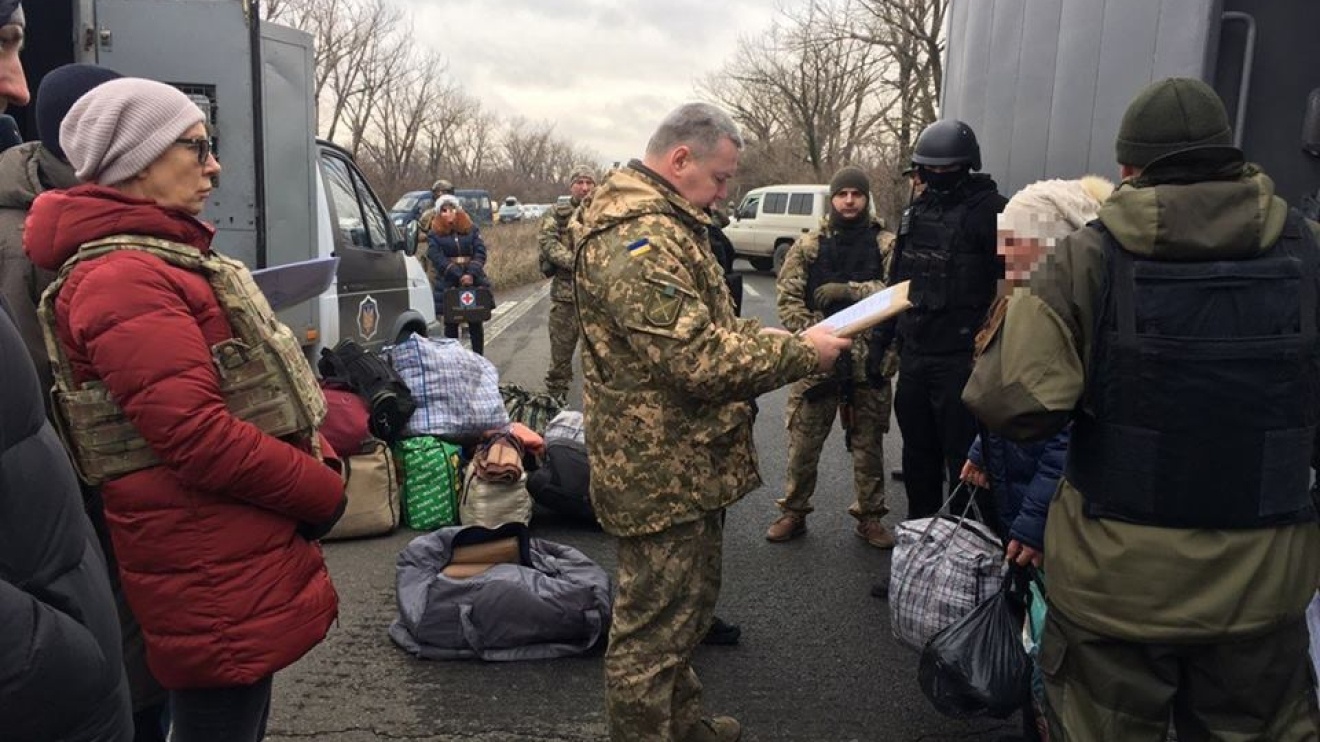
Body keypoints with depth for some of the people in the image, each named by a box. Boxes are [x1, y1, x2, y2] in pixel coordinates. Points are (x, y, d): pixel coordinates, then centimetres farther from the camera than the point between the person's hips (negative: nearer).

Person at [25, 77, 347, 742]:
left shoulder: (162, 259, 15)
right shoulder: (123, 278, -19)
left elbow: (250, 389, 18)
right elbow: (201, 438, -26)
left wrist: (320, 462, 6)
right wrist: (323, 490, -14)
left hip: (243, 563, 10)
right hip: (214, 583, -10)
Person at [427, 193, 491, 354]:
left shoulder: (472, 229, 8)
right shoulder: (434, 234, 3)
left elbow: (480, 252, -1)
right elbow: (437, 258, -9)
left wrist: (471, 274, -17)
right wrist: (459, 276, -19)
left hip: (474, 282, 1)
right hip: (447, 285, -1)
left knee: (476, 323, 6)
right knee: (451, 325, 3)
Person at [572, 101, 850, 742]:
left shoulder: (669, 226, 15)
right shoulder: (638, 238, -22)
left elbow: (711, 327, 22)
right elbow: (698, 360, -28)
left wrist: (785, 339, 7)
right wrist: (800, 354, -16)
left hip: (688, 465, 11)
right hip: (662, 473, -11)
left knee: (691, 605, 26)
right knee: (653, 629, 4)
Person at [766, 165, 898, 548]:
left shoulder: (886, 244, 3)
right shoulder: (808, 246, 5)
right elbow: (787, 297, -1)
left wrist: (850, 290, -21)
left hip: (869, 361, 0)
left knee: (868, 443, 12)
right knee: (803, 442, 6)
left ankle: (869, 516, 27)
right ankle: (793, 512, 23)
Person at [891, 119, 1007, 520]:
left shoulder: (989, 210, -9)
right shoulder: (918, 209, 13)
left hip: (960, 356, -7)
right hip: (914, 351, 7)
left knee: (963, 457, -1)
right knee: (917, 451, 18)